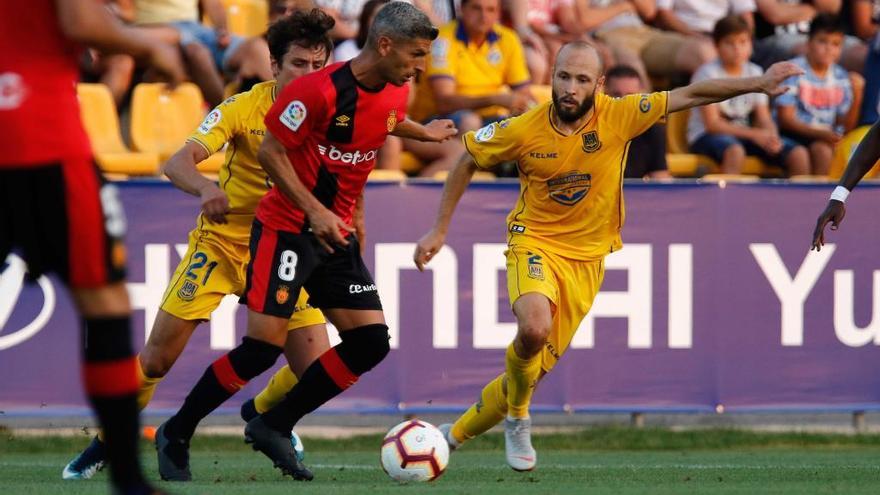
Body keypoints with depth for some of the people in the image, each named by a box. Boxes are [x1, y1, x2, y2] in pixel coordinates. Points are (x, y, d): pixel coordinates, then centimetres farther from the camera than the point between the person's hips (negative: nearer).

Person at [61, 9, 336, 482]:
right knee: (156, 359, -4)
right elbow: (177, 163, -28)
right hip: (220, 242, -2)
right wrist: (205, 188, -48)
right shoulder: (243, 108, -17)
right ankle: (107, 444, 19)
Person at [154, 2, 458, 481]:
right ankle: (175, 436, 4)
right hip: (286, 228, -8)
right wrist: (313, 211, -22)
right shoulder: (320, 90, -22)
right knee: (263, 346, -13)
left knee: (371, 341, -2)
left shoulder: (394, 95, 2)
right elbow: (271, 151, -17)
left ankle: (274, 426, 9)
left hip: (335, 234, 8)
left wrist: (422, 132, 24)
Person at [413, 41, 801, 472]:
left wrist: (757, 84, -16)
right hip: (534, 243, -3)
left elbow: (691, 95, -10)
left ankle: (456, 433, 28)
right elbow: (468, 162, 2)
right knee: (535, 327, -33)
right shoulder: (523, 131, -14)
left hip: (586, 258, 3)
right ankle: (517, 418, -5)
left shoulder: (618, 116, -13)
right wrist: (439, 230, 3)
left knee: (537, 367, 6)